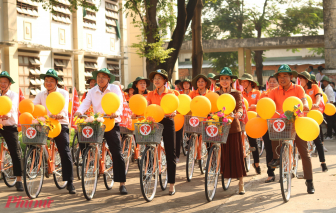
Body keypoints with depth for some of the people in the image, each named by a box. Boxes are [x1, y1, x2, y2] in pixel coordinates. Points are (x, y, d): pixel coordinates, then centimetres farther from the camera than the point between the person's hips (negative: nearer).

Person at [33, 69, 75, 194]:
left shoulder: (63, 93, 0)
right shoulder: (41, 95, 10)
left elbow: (64, 108, -16)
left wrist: (60, 115, -39)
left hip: (61, 124, -3)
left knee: (65, 153, -7)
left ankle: (70, 183, -5)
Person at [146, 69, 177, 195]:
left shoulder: (170, 93, 3)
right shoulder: (151, 95, 10)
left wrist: (171, 113, -25)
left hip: (167, 123, -2)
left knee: (170, 153, -1)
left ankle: (172, 184, 4)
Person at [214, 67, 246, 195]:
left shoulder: (236, 93, 3)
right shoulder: (216, 94, 11)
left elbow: (240, 106, -9)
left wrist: (238, 113, -31)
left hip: (233, 127, -2)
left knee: (236, 155, -2)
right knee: (223, 155, 3)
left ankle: (241, 184, 5)